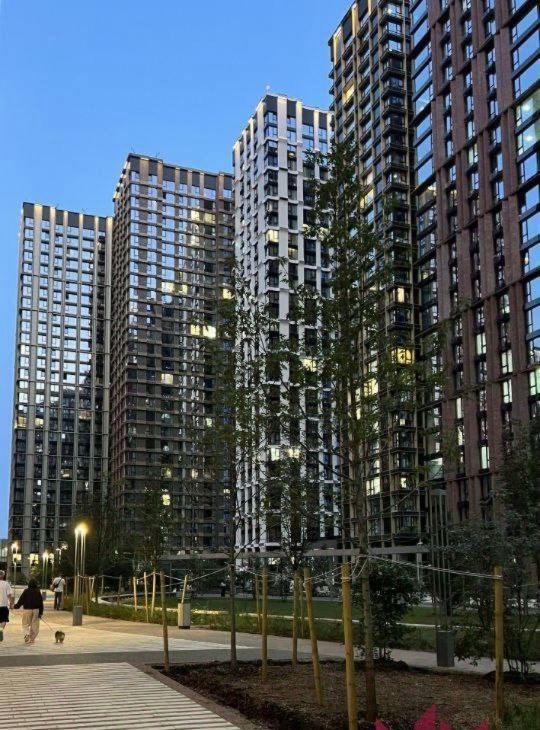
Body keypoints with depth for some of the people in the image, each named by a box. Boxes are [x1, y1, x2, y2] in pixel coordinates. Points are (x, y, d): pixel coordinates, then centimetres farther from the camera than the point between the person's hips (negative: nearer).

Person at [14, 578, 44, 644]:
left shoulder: (26, 591, -6)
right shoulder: (38, 592, 0)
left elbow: (21, 600, -3)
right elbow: (41, 602, 1)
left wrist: (16, 605, 15)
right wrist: (41, 612, 6)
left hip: (27, 609, -2)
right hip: (36, 610, 2)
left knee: (25, 624, 8)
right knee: (34, 625, 10)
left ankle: (27, 634, -17)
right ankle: (32, 639, 9)